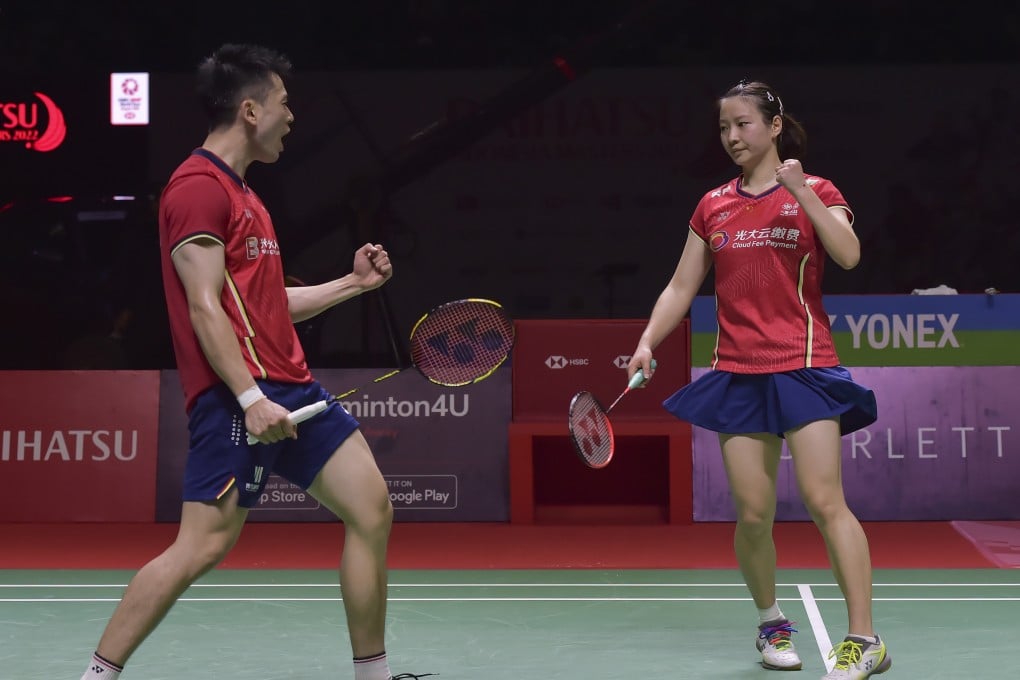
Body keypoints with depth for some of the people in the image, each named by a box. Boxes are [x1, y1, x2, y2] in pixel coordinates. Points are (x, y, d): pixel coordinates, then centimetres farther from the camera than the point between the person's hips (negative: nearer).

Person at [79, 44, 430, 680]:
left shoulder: (240, 192, 22)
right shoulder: (198, 186, -9)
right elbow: (205, 309, -16)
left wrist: (352, 282, 25)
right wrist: (251, 398, -22)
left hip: (291, 387, 10)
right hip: (238, 395, -10)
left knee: (372, 508, 4)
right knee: (206, 544, -13)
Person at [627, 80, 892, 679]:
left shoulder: (815, 192, 3)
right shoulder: (713, 207, 14)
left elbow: (848, 255, -15)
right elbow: (681, 287, 16)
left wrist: (799, 189, -17)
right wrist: (648, 342, 3)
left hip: (803, 365, -3)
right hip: (737, 374, 3)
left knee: (825, 502, -12)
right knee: (753, 514, 0)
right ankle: (772, 624, 22)